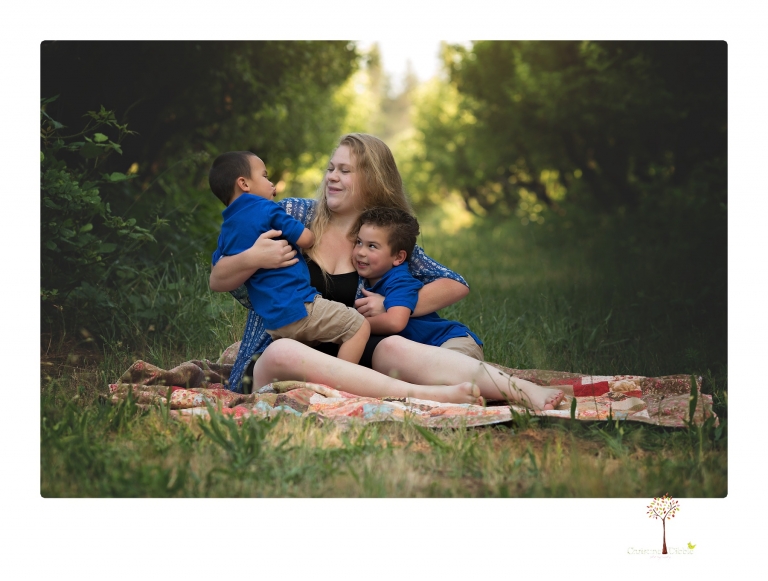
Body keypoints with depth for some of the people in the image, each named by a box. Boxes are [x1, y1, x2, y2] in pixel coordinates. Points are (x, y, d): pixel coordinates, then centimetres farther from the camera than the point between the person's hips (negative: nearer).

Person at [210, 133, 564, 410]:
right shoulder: (292, 215, 7)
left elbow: (457, 286, 6)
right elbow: (217, 281, 7)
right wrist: (254, 258, -14)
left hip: (345, 360, 1)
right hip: (272, 364, -1)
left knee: (395, 347, -30)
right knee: (284, 353, -37)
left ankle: (527, 393, -48)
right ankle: (428, 396, -51)